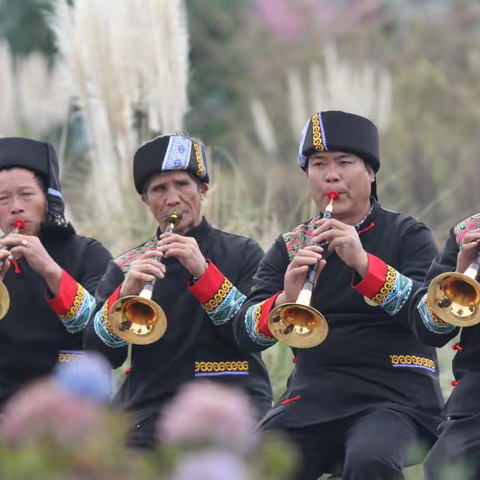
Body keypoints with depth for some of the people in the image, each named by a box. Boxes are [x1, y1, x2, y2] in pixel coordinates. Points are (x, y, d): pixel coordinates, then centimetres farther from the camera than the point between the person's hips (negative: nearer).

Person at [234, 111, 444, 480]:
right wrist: (285, 300, -20)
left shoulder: (407, 235, 5)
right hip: (311, 401, 4)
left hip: (394, 397, -4)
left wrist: (364, 263, -23)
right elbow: (247, 334, 3)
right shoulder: (290, 247, 14)